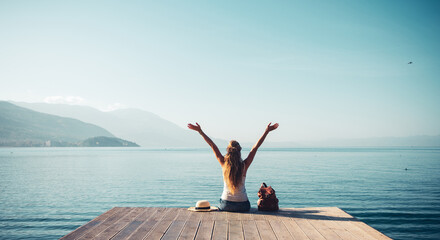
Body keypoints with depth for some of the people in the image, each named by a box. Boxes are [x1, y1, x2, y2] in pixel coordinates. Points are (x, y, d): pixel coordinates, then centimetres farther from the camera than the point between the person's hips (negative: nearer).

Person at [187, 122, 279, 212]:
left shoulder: (224, 164, -10)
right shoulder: (244, 165, -12)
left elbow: (213, 146, -7)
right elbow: (255, 147, -8)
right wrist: (267, 131, -2)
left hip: (226, 204, 1)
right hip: (242, 205, 0)